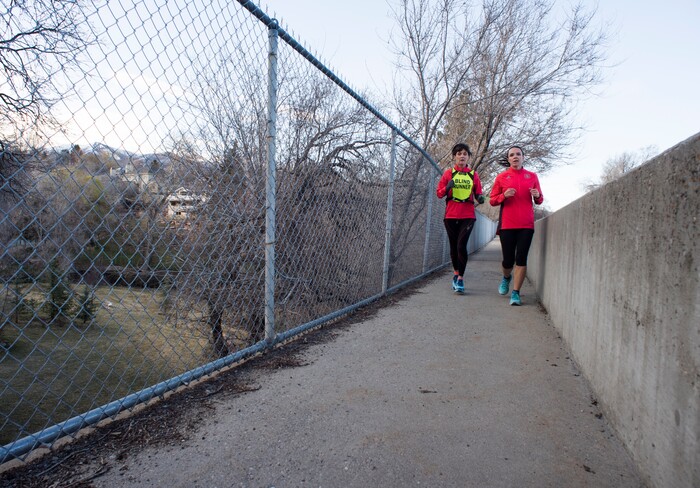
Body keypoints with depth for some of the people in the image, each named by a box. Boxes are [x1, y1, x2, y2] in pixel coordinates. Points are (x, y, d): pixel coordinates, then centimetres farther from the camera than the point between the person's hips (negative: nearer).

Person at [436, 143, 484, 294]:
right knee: (453, 246, 9)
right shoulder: (448, 173, 7)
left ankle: (460, 279, -6)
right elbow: (439, 193, 5)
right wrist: (447, 187, -15)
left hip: (468, 215, -1)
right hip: (451, 215, 1)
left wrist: (480, 198, -10)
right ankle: (456, 274, 28)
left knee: (461, 246, -13)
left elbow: (478, 193, 13)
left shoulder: (473, 174, 9)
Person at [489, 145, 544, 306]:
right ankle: (506, 277, 35)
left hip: (526, 224, 1)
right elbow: (492, 200, 7)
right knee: (508, 260, 1)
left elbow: (539, 200, 17)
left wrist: (537, 196, -6)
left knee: (521, 259, -5)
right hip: (507, 224, -1)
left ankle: (516, 293, 1)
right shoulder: (501, 177, 7)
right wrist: (504, 195, -12)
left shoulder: (532, 176, 12)